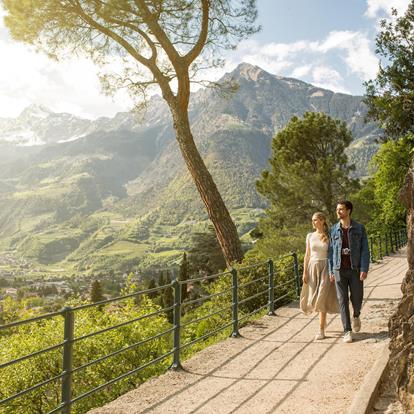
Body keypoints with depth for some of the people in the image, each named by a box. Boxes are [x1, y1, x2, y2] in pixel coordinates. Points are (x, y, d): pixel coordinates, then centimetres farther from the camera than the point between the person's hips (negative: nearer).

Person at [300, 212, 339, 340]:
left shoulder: (330, 236, -2)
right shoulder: (310, 236, 5)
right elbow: (307, 255, 5)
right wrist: (304, 272, -1)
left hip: (326, 268, -3)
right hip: (313, 268, 3)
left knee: (322, 298, -10)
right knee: (314, 298, 9)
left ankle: (321, 330, -4)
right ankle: (323, 321, 37)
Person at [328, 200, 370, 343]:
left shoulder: (359, 228, 0)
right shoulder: (334, 229, 5)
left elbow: (365, 250, -3)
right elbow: (331, 251, 7)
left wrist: (364, 269, -12)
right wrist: (331, 271, 3)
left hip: (355, 269, -1)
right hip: (339, 270, 1)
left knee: (357, 298, 4)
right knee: (343, 300, 0)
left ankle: (356, 316, 38)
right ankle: (347, 331, 8)